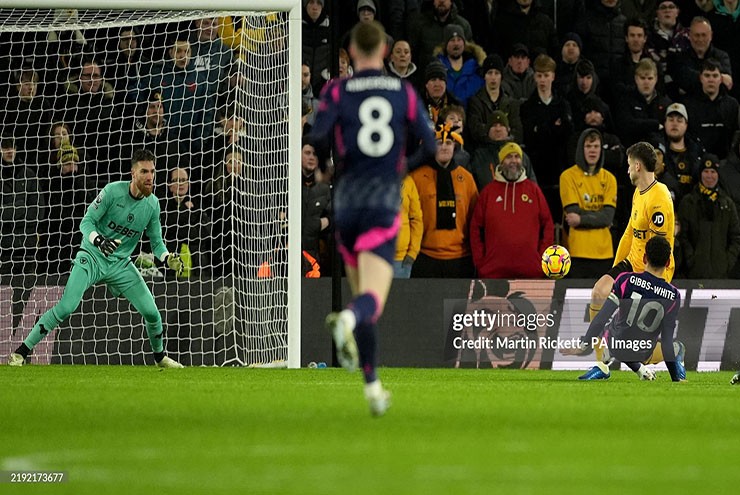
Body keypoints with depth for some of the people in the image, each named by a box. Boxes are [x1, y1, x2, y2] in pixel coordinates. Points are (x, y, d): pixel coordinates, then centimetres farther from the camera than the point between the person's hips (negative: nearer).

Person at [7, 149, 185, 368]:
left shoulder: (152, 204, -2)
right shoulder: (113, 191, -16)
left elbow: (156, 241, 7)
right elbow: (86, 222, -15)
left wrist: (169, 258, -13)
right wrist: (98, 240, -35)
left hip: (121, 264, 4)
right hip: (92, 257, -4)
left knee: (151, 312, -3)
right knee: (65, 307, -20)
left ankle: (160, 356, 26)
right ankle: (21, 352, -13)